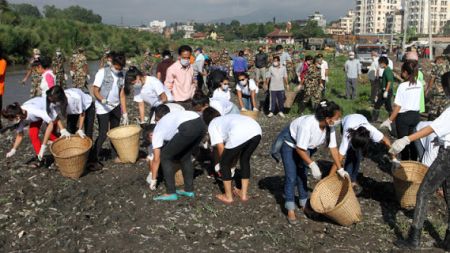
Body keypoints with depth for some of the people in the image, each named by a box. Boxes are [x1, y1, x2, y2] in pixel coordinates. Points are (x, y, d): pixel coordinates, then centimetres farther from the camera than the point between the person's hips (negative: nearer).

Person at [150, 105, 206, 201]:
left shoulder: (158, 129, 25)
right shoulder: (175, 114, 40)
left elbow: (156, 159, 27)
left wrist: (153, 179, 37)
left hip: (188, 128, -6)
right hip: (201, 123, 6)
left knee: (165, 157, 14)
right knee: (185, 156, 28)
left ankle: (171, 193, 15)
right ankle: (189, 190, 32)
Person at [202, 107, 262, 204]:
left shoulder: (212, 125, 23)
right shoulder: (228, 117, 41)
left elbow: (220, 147, 13)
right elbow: (238, 149, 40)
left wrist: (220, 164, 29)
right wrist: (233, 162, 49)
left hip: (239, 134, -6)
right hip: (257, 130, 7)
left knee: (224, 163, 18)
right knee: (245, 160, 30)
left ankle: (228, 197, 26)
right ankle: (244, 194, 36)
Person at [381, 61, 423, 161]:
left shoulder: (402, 86, -19)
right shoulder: (419, 84, -2)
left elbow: (398, 106, -18)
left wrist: (389, 120, -12)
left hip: (404, 116, -6)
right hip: (416, 115, 6)